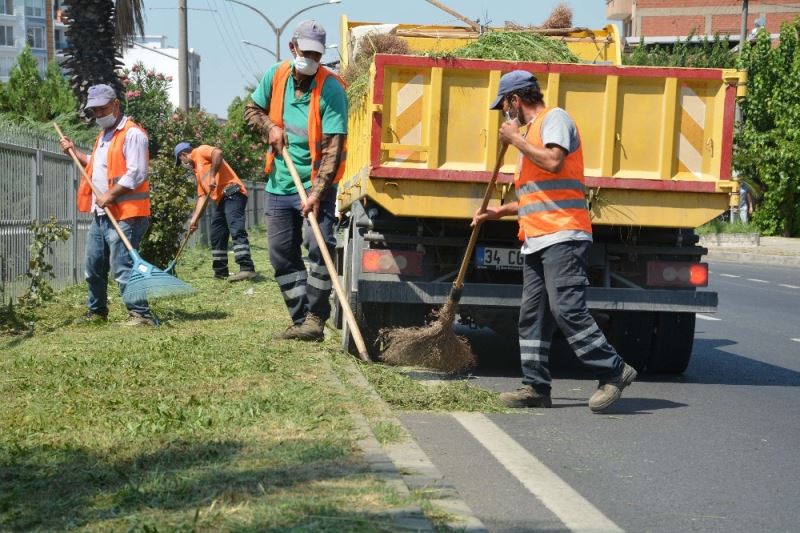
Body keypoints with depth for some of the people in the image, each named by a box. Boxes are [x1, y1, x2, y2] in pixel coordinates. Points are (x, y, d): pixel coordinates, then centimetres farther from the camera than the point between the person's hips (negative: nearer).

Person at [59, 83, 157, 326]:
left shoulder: (132, 133, -11)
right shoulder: (103, 135, 21)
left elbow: (136, 174, -19)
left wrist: (109, 196, -21)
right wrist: (74, 152, 26)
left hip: (124, 215, -10)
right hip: (100, 214, 10)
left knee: (122, 268, -13)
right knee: (94, 267, 16)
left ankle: (142, 315, -9)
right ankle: (97, 312, 31)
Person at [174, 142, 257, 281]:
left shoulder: (201, 151, 6)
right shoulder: (197, 170, 30)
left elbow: (218, 153, -17)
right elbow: (202, 196, 25)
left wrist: (212, 176, -17)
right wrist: (194, 219, 16)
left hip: (232, 193, -11)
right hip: (220, 200, 11)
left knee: (236, 230, -21)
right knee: (217, 237, 13)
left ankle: (247, 268, -30)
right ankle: (220, 271, 19)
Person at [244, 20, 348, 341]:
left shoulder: (331, 89, -15)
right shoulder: (276, 76, 1)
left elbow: (333, 146, -21)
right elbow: (252, 110, 18)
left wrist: (317, 192, -28)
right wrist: (270, 128, -4)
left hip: (316, 185, -6)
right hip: (279, 184, 6)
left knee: (319, 247, -20)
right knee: (282, 254, 8)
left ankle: (315, 319, -12)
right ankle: (301, 320, 17)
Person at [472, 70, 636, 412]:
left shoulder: (554, 118, -1)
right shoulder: (532, 132, 27)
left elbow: (553, 161, -21)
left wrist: (515, 139, -9)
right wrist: (499, 212, 28)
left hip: (562, 236, -10)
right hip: (536, 240, 10)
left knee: (566, 309, -17)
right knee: (532, 316, 7)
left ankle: (614, 372, -9)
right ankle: (536, 387, 10)